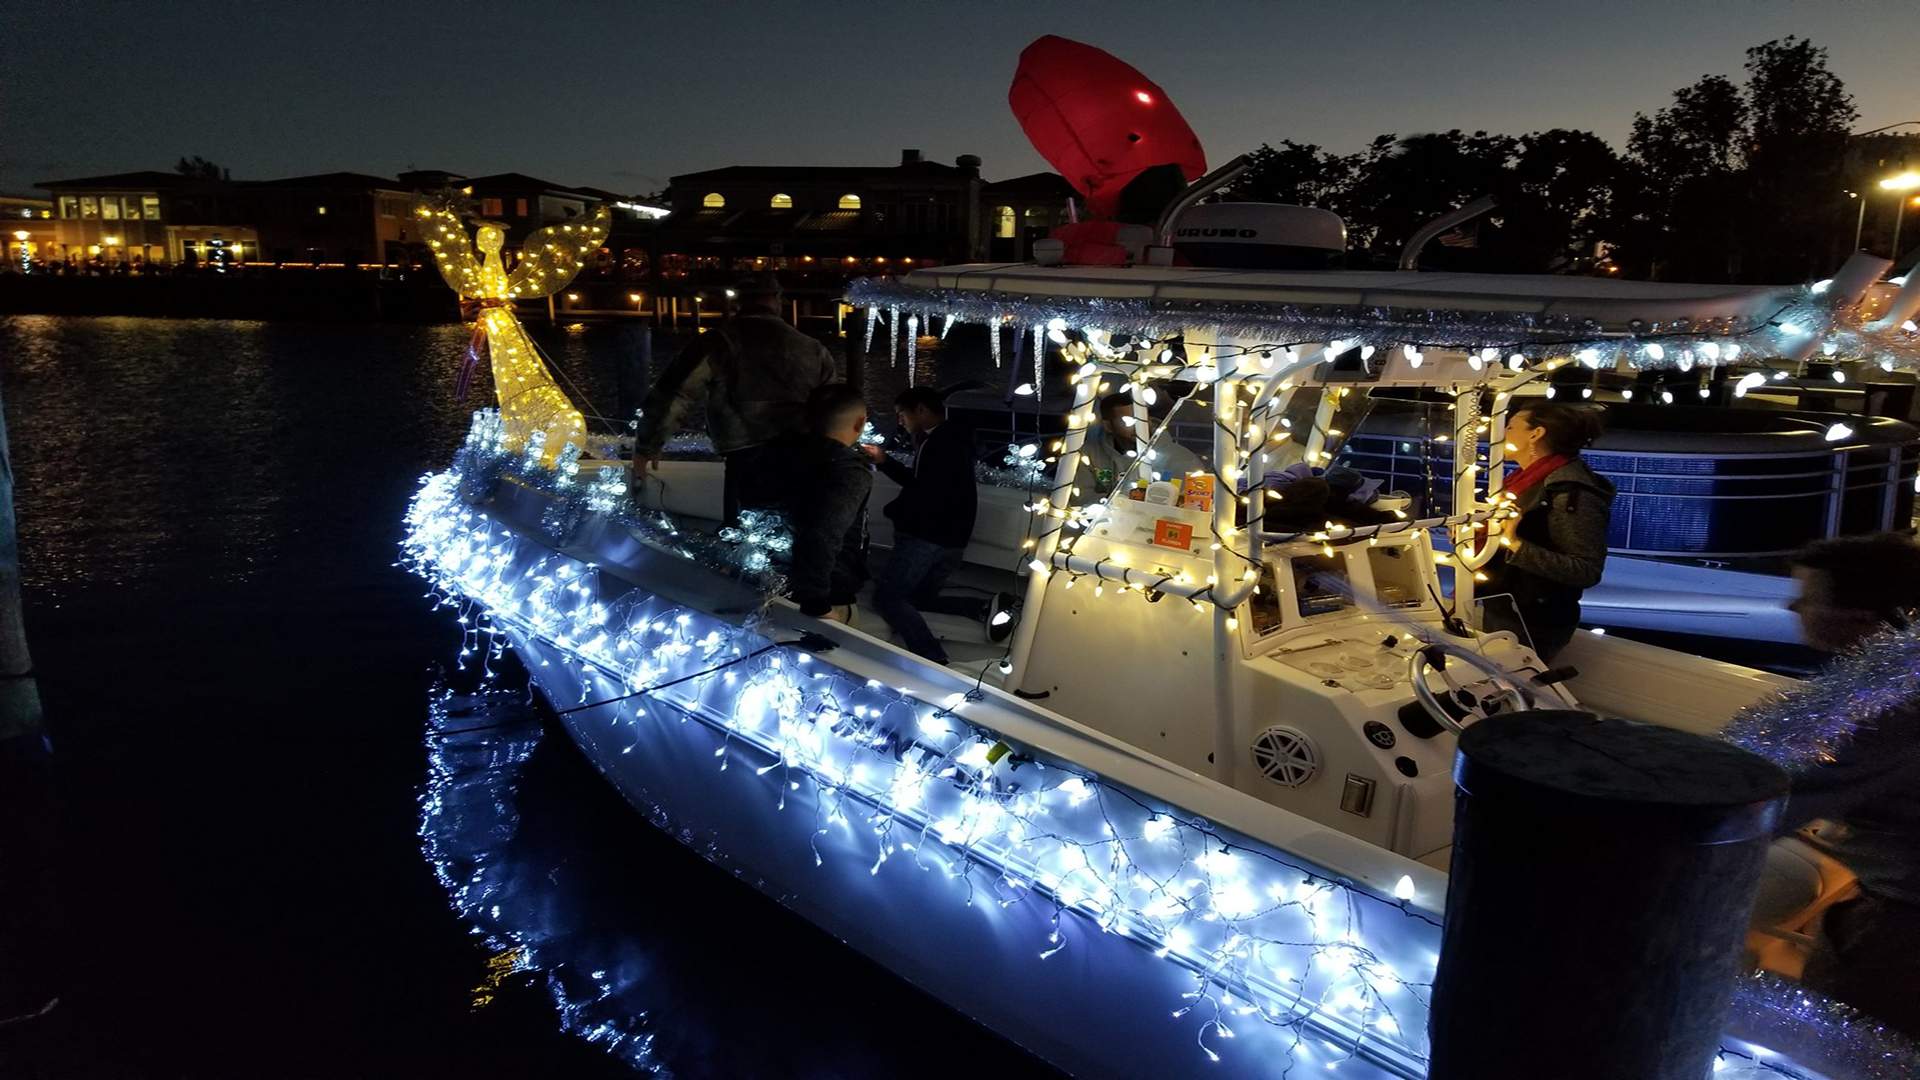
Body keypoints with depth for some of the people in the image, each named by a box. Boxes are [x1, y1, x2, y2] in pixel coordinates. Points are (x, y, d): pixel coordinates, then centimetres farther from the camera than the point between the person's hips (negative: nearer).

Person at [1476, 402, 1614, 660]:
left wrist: (1516, 545, -31)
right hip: (1498, 613, 9)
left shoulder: (1570, 489, -20)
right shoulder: (1529, 481, 9)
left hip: (1530, 626, -9)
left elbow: (1587, 572, -25)